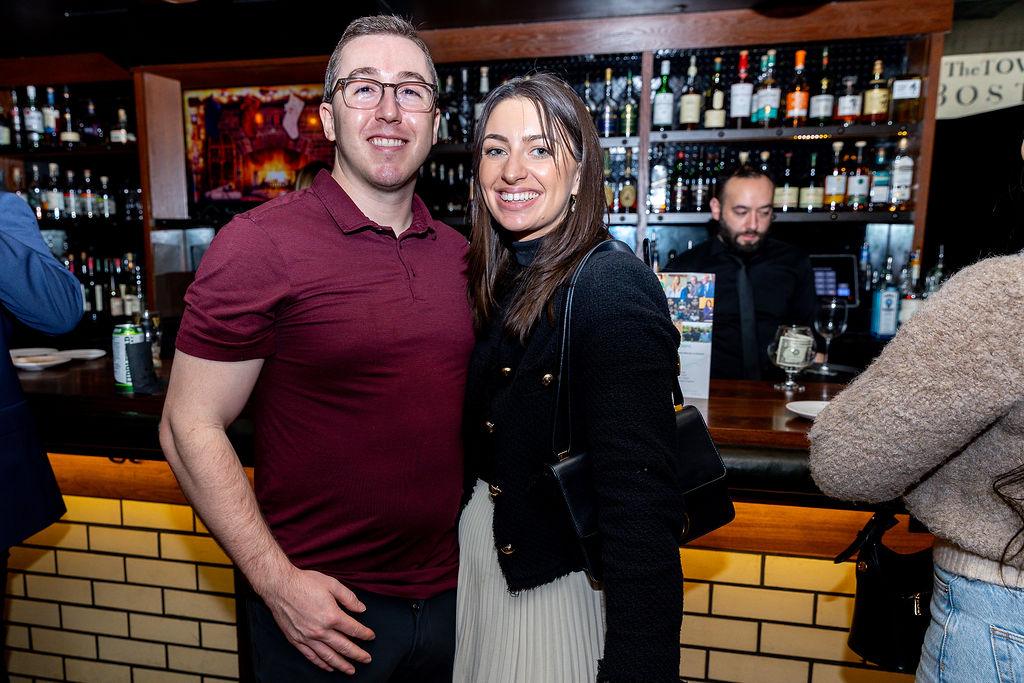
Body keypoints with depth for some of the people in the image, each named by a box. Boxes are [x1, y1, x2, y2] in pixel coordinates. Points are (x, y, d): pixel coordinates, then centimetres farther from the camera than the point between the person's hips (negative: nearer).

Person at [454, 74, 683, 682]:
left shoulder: (612, 287, -23)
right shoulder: (500, 281, 2)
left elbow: (640, 501, -27)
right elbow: (479, 442, 6)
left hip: (559, 583, -7)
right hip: (482, 558, 7)